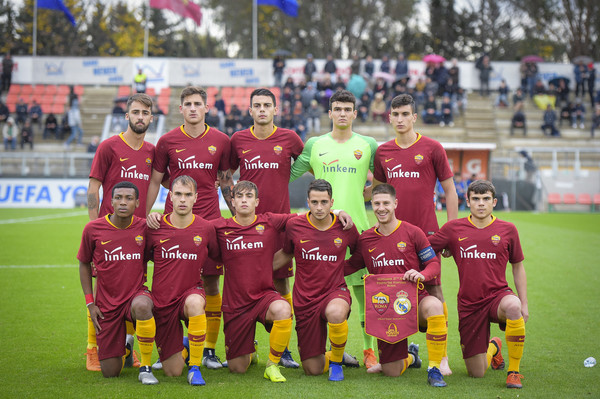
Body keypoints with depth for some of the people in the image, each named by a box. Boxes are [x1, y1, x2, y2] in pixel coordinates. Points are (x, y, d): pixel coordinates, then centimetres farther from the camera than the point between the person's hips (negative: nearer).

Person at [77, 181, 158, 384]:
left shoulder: (144, 227, -6)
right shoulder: (93, 228, -6)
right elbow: (84, 264, 7)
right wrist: (90, 303, 2)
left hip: (136, 294, -1)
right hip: (107, 304, 1)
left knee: (142, 305, -42)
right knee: (110, 372, 1)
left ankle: (145, 368, -22)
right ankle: (125, 346, 39)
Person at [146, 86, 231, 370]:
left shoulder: (221, 141, 6)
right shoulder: (167, 141, 4)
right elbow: (155, 180, 8)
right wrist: (146, 214, -3)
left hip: (210, 221, 1)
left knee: (211, 284, 2)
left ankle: (210, 349, 10)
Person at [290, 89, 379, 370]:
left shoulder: (368, 145, 8)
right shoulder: (314, 144, 9)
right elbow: (288, 175, 12)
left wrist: (365, 193, 7)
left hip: (358, 226, -1)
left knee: (363, 287, -1)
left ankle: (368, 349, 9)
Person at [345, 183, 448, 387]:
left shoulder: (412, 232, -4)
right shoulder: (366, 239, 6)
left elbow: (434, 263, -2)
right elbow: (347, 267, 12)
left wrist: (422, 274, -23)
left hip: (414, 299, -3)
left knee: (434, 306, -42)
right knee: (391, 372, 1)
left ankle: (435, 369, -25)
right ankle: (410, 356, 42)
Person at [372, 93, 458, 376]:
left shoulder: (432, 148, 0)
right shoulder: (382, 152, 10)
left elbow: (449, 190, 3)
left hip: (426, 230, -3)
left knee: (434, 289, -4)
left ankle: (442, 356, 1)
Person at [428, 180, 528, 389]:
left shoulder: (507, 229, 2)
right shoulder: (453, 228, 1)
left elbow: (518, 267, 10)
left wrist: (524, 303, 4)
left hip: (498, 295, -1)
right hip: (469, 304, 1)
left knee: (512, 306, -41)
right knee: (476, 373, 2)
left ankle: (514, 372, -20)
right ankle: (492, 347, 42)